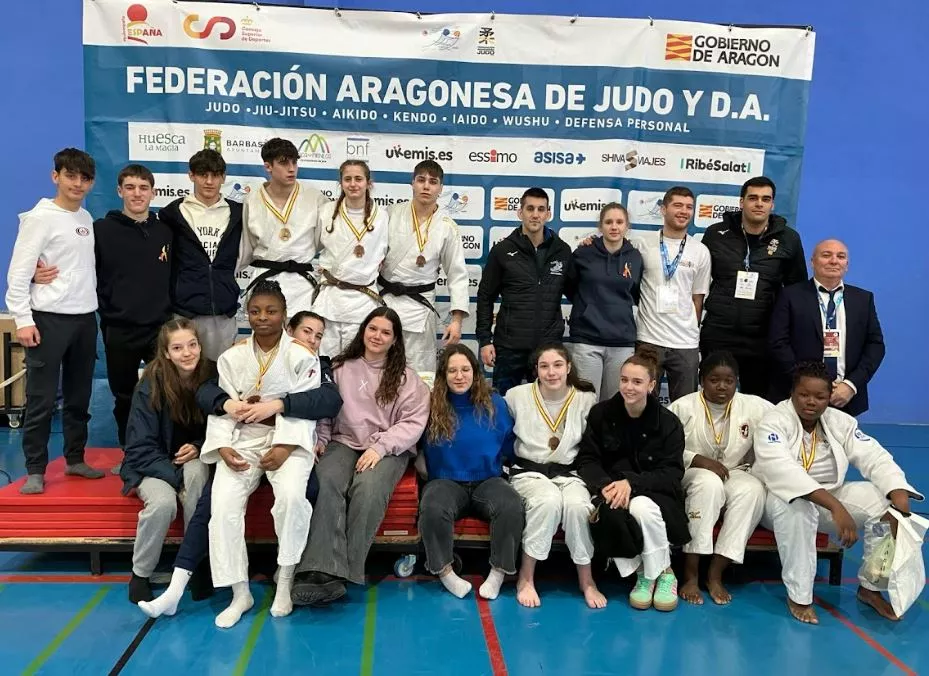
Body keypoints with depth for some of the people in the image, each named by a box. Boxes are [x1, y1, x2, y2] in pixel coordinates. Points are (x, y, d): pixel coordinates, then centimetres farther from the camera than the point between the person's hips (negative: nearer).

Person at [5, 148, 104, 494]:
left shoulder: (87, 219, 12)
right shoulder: (40, 217, -8)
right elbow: (18, 273, -12)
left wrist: (91, 303, 13)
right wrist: (23, 319, -16)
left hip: (85, 318, 6)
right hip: (49, 319, -6)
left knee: (79, 397, 13)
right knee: (41, 400, -1)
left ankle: (75, 460, 24)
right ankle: (35, 471, 8)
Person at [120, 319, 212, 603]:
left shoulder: (211, 376, -12)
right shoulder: (151, 384, -17)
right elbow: (141, 447, -14)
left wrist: (198, 448, -19)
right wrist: (176, 477, -25)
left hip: (194, 461, 2)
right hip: (153, 464, -2)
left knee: (197, 471, -33)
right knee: (163, 502, -32)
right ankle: (140, 575, -5)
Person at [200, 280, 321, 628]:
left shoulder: (302, 357, -2)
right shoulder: (232, 358, 8)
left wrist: (284, 448, -19)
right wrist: (223, 446, -11)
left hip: (288, 441, -3)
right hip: (242, 441, 3)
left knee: (291, 496, -32)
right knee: (223, 505, -21)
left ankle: (285, 582, -12)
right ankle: (240, 593, -6)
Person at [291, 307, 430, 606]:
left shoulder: (406, 377, 10)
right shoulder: (340, 368, 15)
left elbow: (413, 422, 0)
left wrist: (380, 448, -13)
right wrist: (319, 439, -7)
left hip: (389, 449, -1)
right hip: (344, 442, 2)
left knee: (368, 488, -34)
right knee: (327, 483, -31)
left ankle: (344, 571, -29)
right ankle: (323, 570, -39)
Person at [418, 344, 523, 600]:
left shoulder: (494, 404, 3)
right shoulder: (432, 407, -1)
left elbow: (509, 445, 12)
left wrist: (492, 461, 1)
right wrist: (424, 470, -3)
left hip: (488, 480, 1)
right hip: (446, 481, -1)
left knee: (512, 506, -32)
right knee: (433, 509, -35)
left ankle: (499, 571, -11)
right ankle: (444, 571, -10)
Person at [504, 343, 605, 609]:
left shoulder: (587, 399, 2)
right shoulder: (517, 395, 0)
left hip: (569, 473, 1)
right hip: (528, 471, -1)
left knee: (578, 505, -32)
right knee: (549, 500, -35)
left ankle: (586, 579, -10)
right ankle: (526, 577, -19)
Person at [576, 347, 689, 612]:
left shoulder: (668, 422, -5)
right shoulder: (601, 413, -1)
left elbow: (672, 474, -9)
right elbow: (587, 460, 0)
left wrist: (631, 483, -27)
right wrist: (605, 485, -22)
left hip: (654, 494, -1)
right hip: (611, 489, 1)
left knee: (642, 507, -35)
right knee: (609, 512, -34)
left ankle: (664, 574, -7)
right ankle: (640, 572, -9)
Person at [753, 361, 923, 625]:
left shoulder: (841, 421, 0)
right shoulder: (774, 422, -19)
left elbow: (875, 457, -7)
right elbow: (781, 470, -36)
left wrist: (899, 495, -28)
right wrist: (835, 507, -45)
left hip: (830, 496, 6)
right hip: (782, 499, -5)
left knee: (886, 502, -15)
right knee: (797, 506, -40)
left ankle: (871, 586, 2)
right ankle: (798, 595, -25)